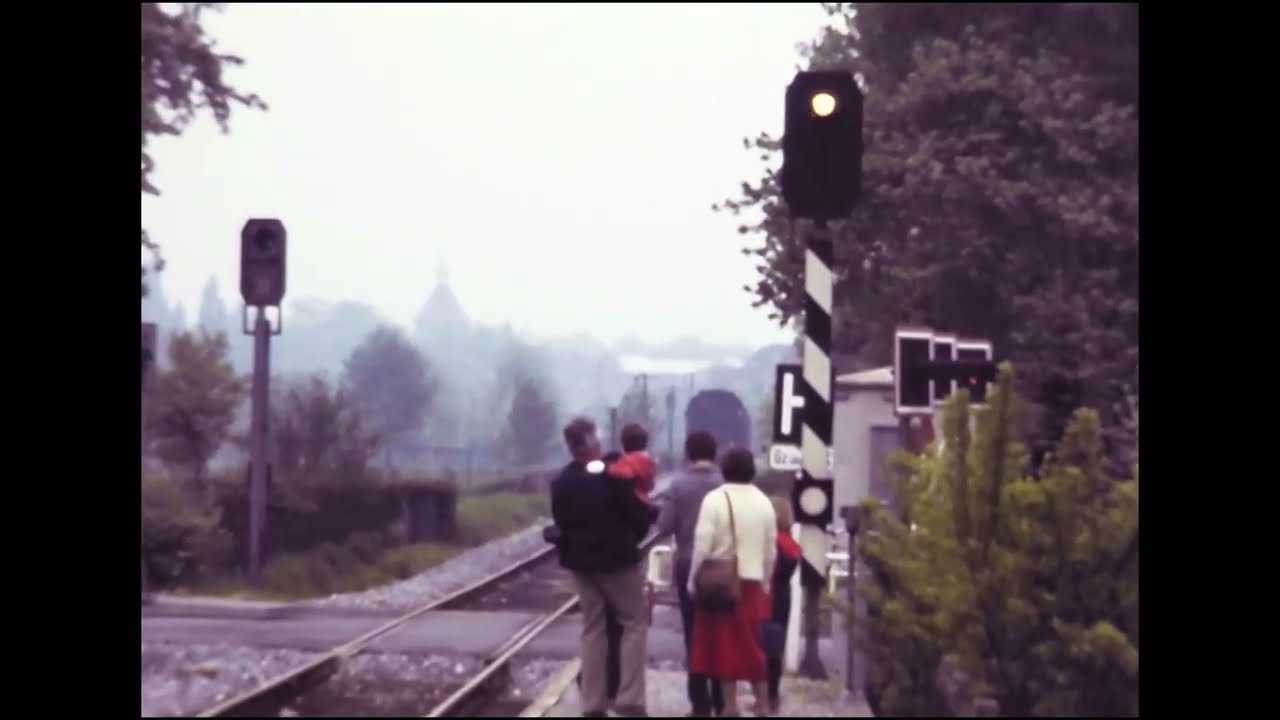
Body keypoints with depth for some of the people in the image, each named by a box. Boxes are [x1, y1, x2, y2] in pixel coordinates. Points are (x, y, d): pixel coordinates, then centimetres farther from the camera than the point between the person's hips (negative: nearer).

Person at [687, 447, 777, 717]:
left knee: (724, 642, 2)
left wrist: (693, 582, -4)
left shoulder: (715, 499, -8)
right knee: (752, 643, 11)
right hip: (751, 582, 4)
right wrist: (763, 581, 18)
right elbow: (771, 549, 8)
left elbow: (703, 544, -12)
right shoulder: (764, 502, 6)